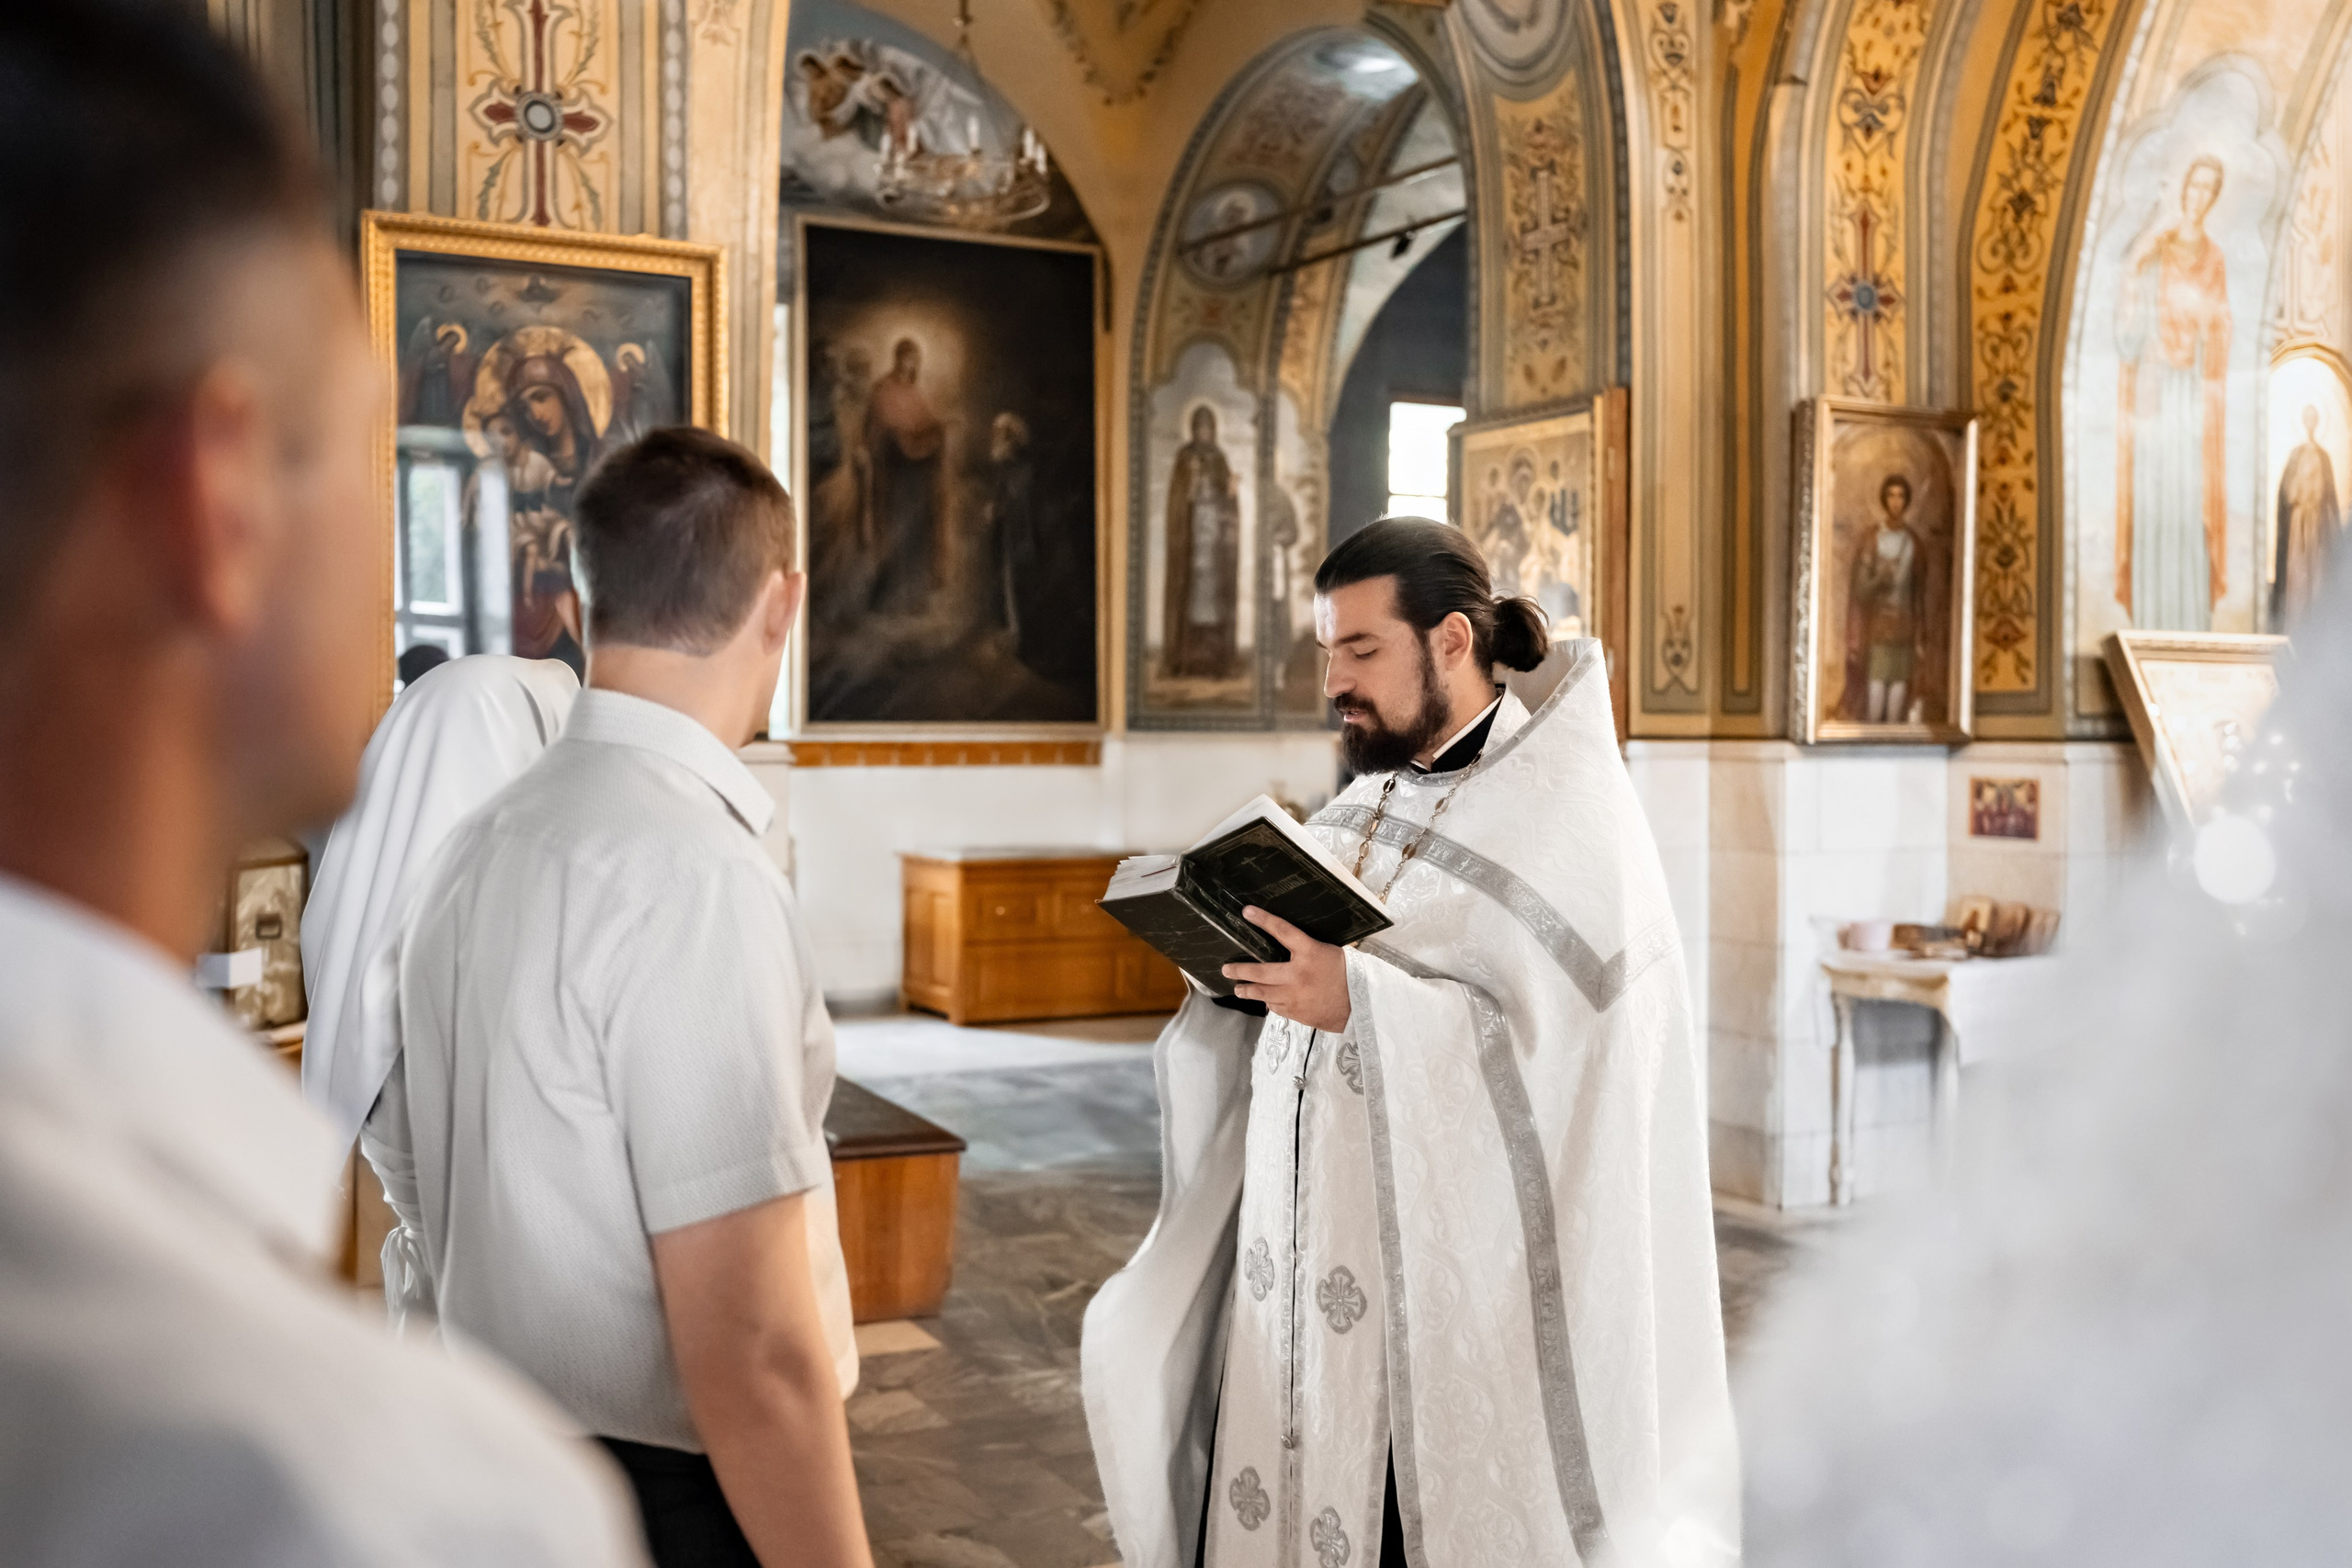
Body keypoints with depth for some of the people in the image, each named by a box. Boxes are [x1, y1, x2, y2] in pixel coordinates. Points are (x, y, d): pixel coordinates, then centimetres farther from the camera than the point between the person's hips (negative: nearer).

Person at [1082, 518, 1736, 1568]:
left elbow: (1564, 1058, -19)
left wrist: (1358, 1002, -26)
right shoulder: (1368, 802, 11)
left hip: (1460, 1279, -6)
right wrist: (1240, 959, -5)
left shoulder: (1569, 814, -10)